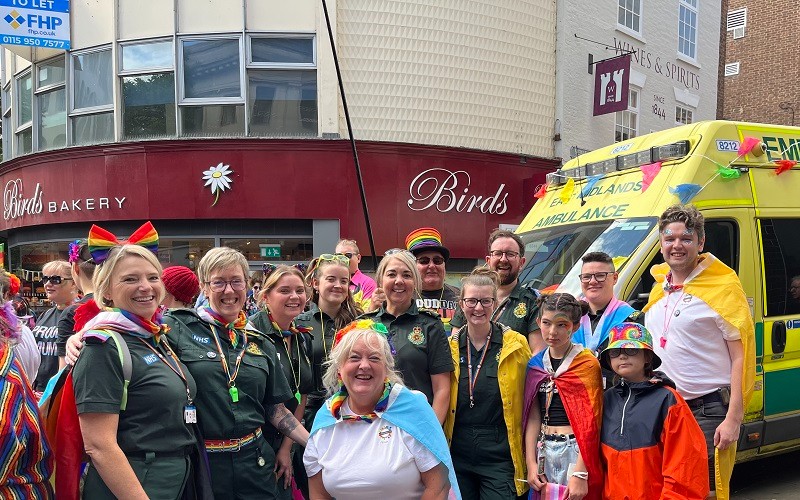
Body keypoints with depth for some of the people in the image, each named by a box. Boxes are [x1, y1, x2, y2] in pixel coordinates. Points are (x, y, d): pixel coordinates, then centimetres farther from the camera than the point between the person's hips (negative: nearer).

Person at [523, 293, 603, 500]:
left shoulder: (587, 363, -8)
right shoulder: (535, 364, 5)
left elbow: (590, 422, -12)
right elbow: (533, 417, 5)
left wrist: (580, 473, -17)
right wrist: (531, 463, -2)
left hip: (576, 452, -4)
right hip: (544, 453, 4)